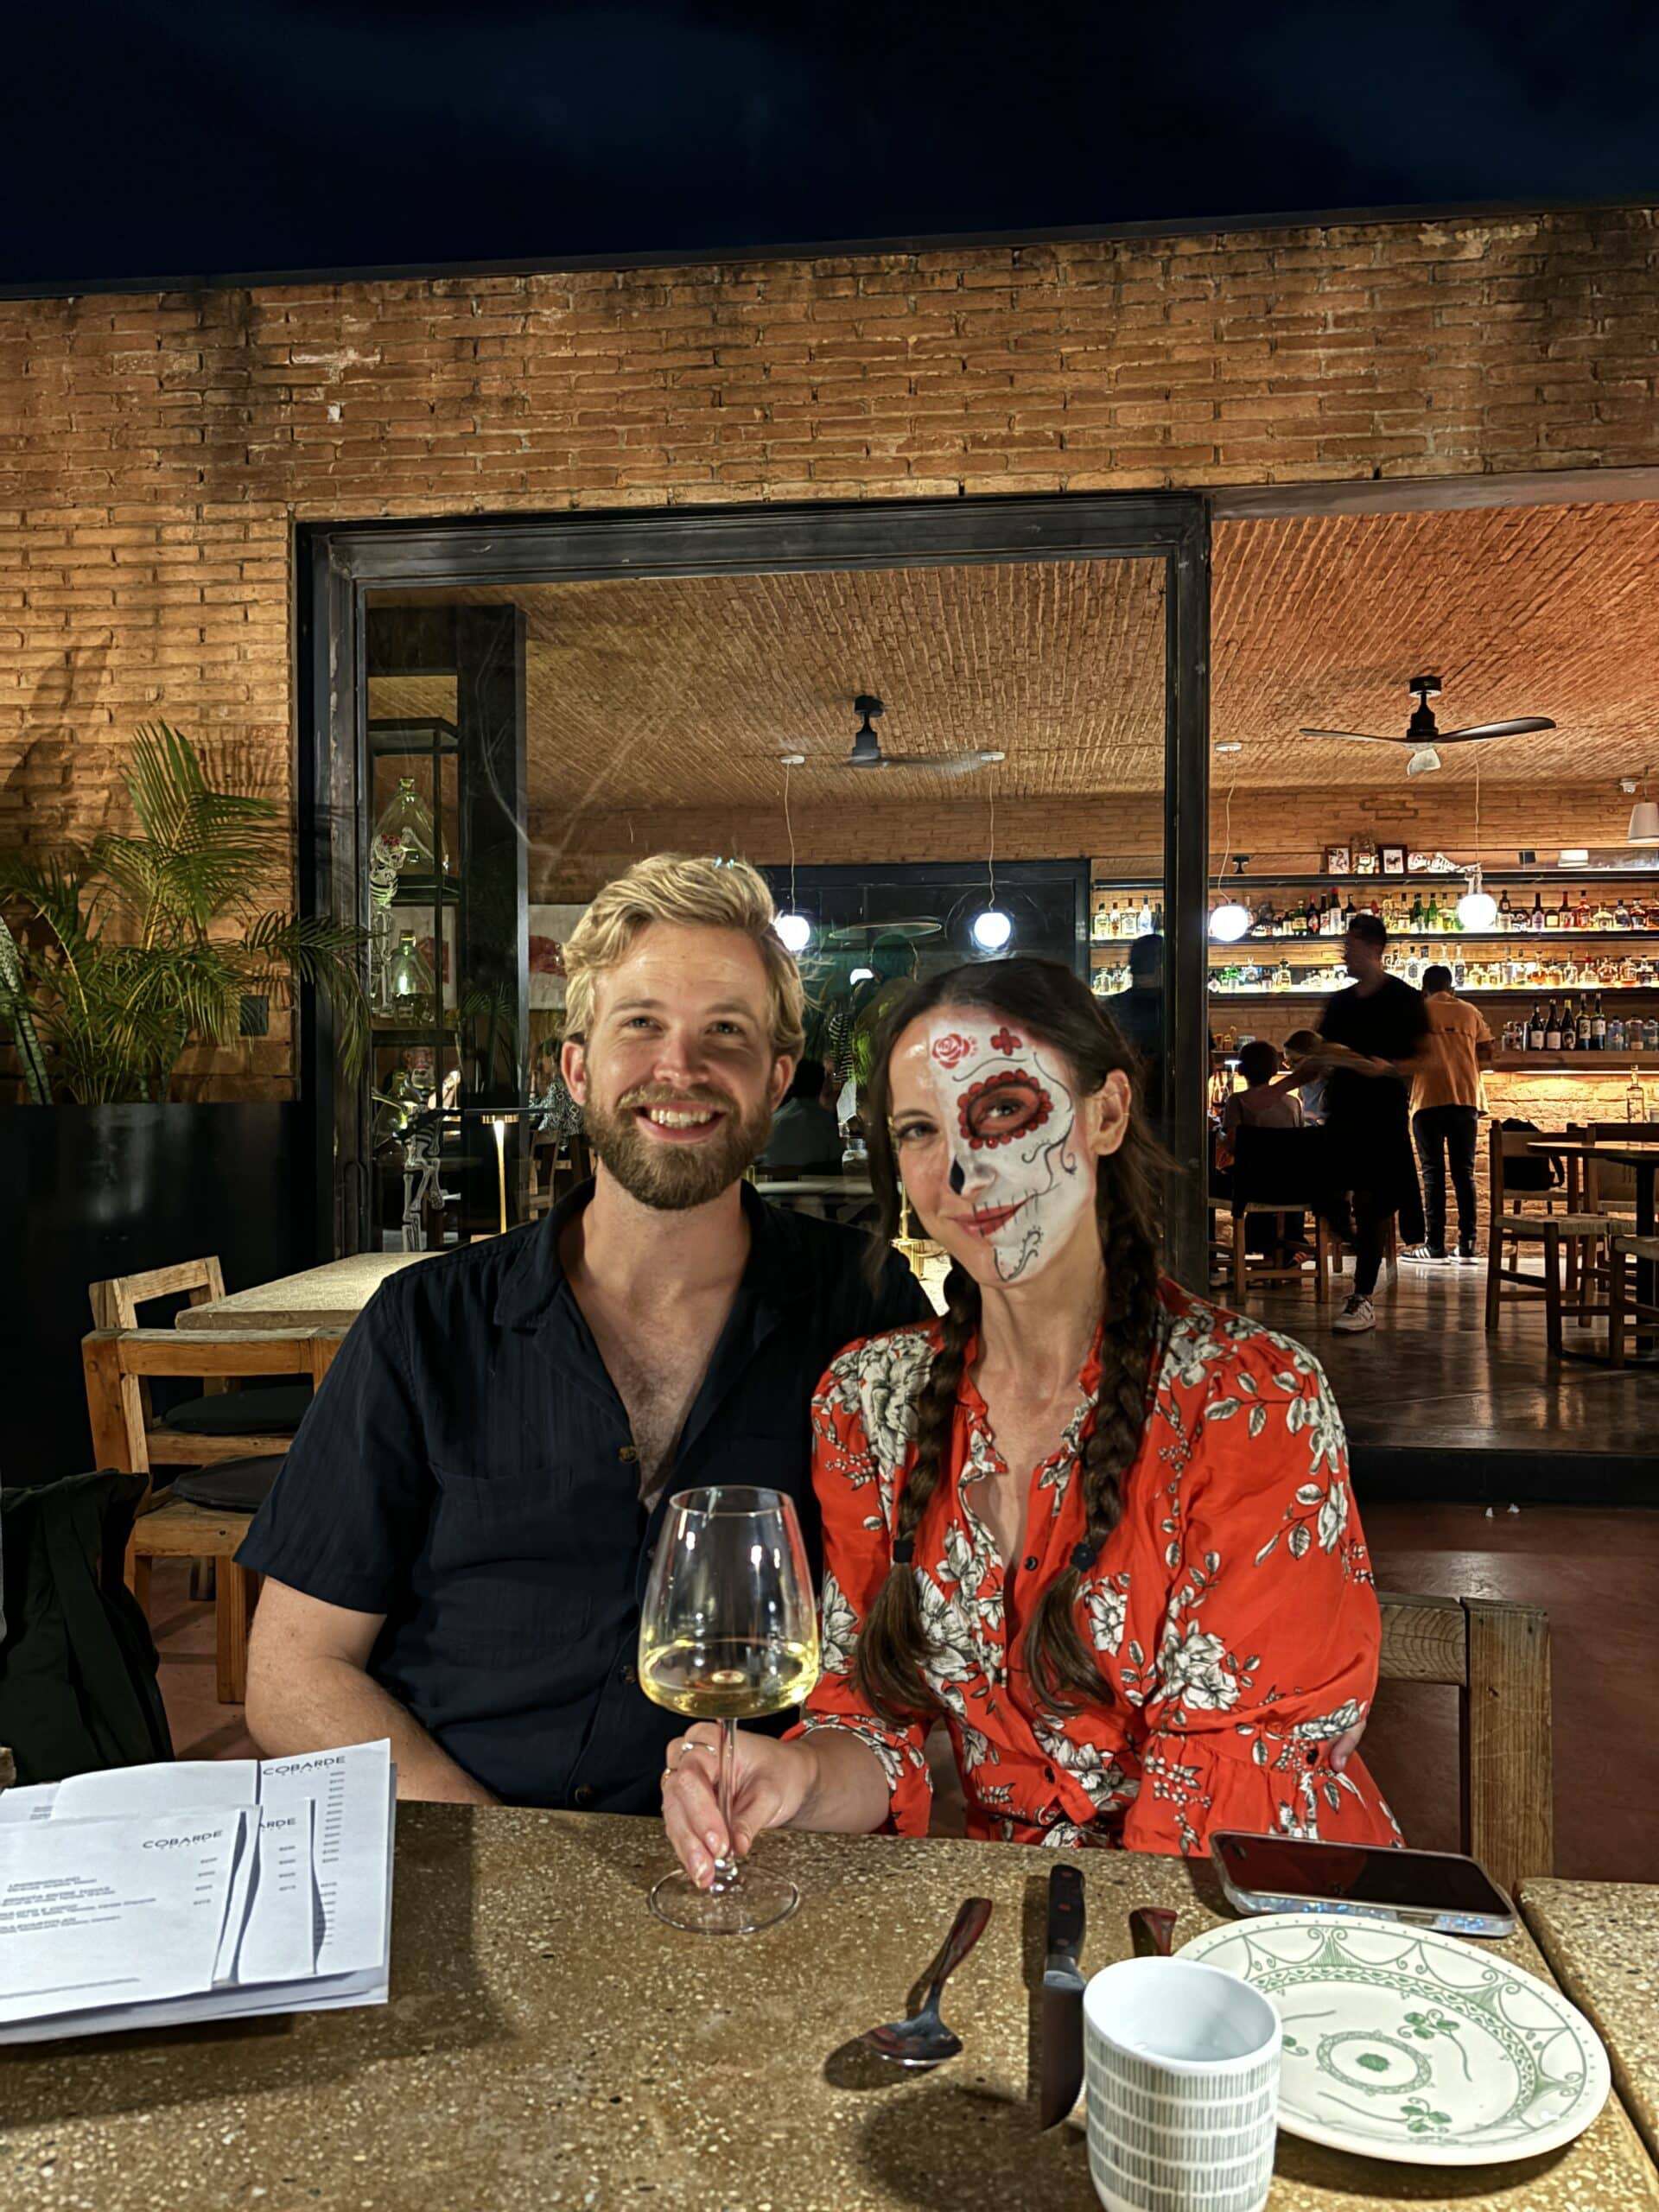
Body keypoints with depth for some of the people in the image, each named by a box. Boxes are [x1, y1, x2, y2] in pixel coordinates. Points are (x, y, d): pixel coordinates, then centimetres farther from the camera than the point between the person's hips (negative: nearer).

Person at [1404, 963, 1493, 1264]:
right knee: (1464, 1172, 6)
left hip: (1429, 1099, -2)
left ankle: (1435, 1245, -2)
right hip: (1465, 1098, 2)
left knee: (1433, 1172, 0)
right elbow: (1486, 1052, 9)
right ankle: (1467, 1245, 2)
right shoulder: (1469, 1012, 10)